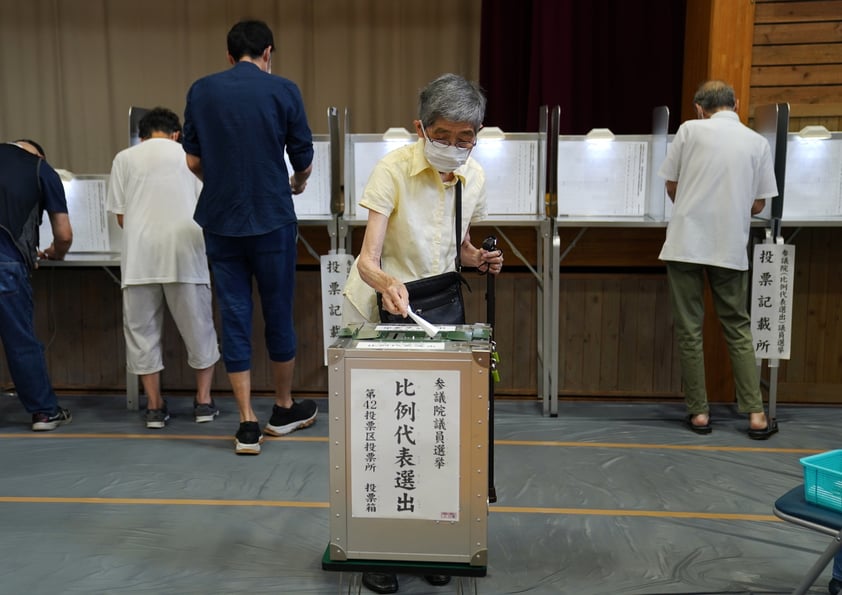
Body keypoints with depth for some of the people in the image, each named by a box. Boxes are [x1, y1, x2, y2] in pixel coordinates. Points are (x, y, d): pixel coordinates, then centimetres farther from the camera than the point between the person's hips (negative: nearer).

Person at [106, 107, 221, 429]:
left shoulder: (125, 158, 10)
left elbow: (121, 217, 8)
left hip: (140, 257, 1)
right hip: (184, 254, 0)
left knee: (142, 330, 9)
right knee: (198, 328, 10)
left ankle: (154, 406, 12)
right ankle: (204, 401, 14)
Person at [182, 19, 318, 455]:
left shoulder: (201, 91, 4)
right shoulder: (282, 91, -3)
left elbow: (193, 161, 7)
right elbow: (304, 161, 2)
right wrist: (297, 184, 25)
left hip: (220, 221, 2)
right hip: (272, 219, -2)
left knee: (234, 318, 6)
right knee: (278, 315, 11)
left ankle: (247, 426, 8)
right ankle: (284, 409, 27)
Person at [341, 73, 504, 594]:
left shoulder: (474, 177, -4)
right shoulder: (395, 169, -20)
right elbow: (367, 260, -26)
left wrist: (478, 258, -10)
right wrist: (387, 284, -48)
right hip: (376, 311, -4)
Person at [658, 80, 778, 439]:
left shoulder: (690, 130, -1)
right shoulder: (758, 142, 6)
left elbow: (671, 187, 6)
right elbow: (758, 205, 8)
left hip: (686, 244, -2)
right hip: (731, 248, 2)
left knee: (689, 329, 6)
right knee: (738, 328, 13)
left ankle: (699, 412, 11)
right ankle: (755, 414, 12)